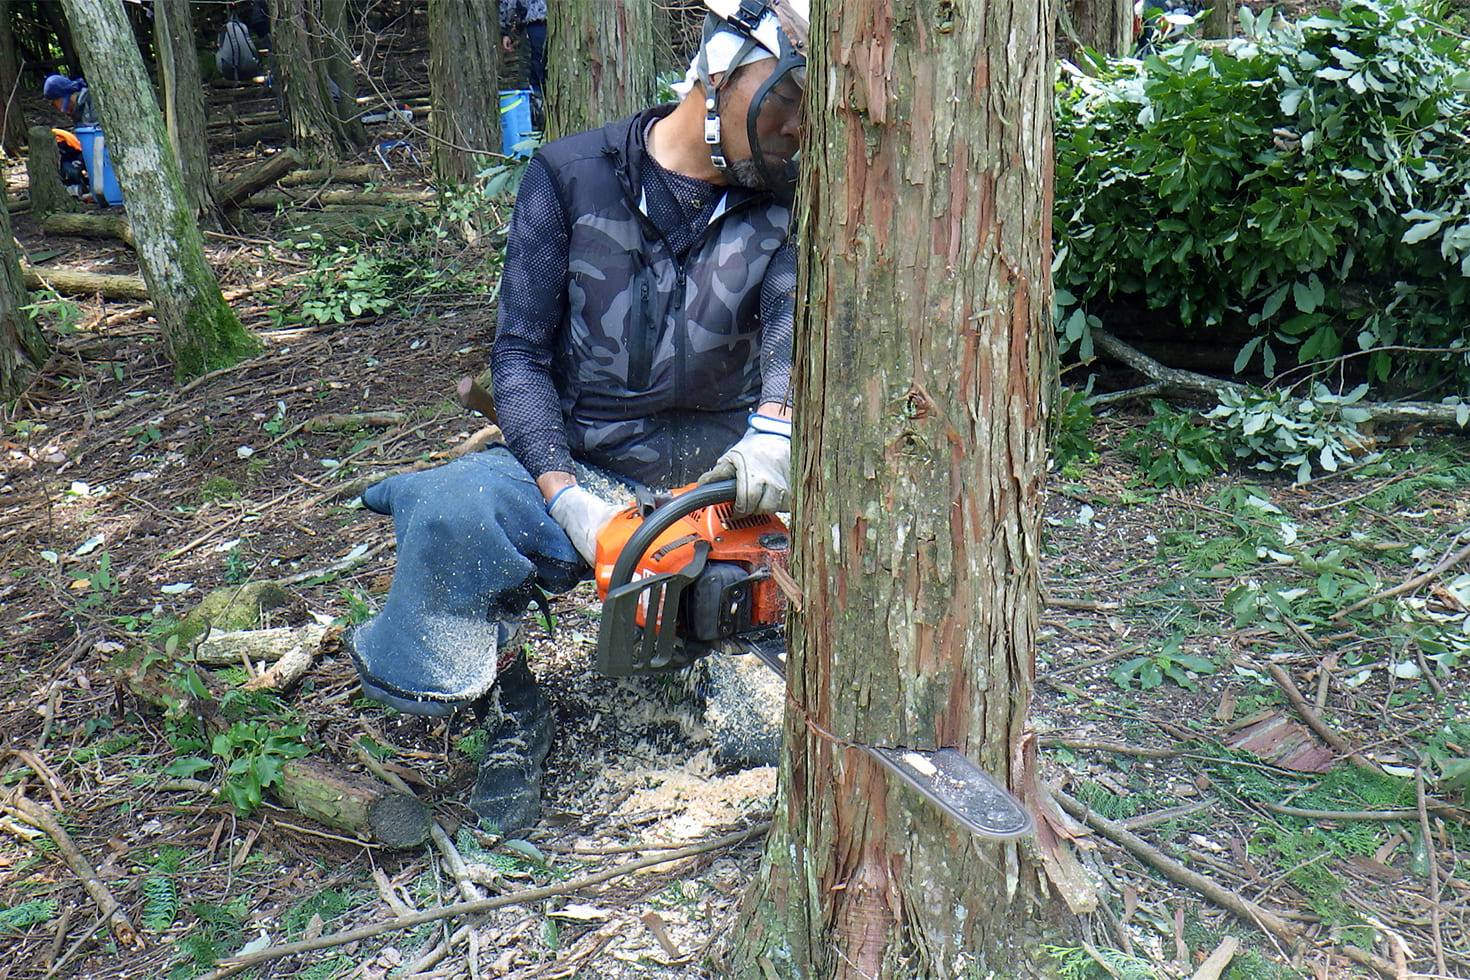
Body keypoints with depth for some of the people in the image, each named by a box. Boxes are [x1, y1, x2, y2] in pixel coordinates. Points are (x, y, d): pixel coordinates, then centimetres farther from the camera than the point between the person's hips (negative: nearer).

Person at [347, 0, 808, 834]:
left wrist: (776, 427, -41)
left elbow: (795, 308, -18)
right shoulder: (572, 175, -2)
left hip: (713, 473, 1)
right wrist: (570, 500, -20)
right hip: (574, 465, 0)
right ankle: (510, 702, -6)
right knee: (449, 513, -31)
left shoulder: (783, 203, 2)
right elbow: (522, 356, -5)